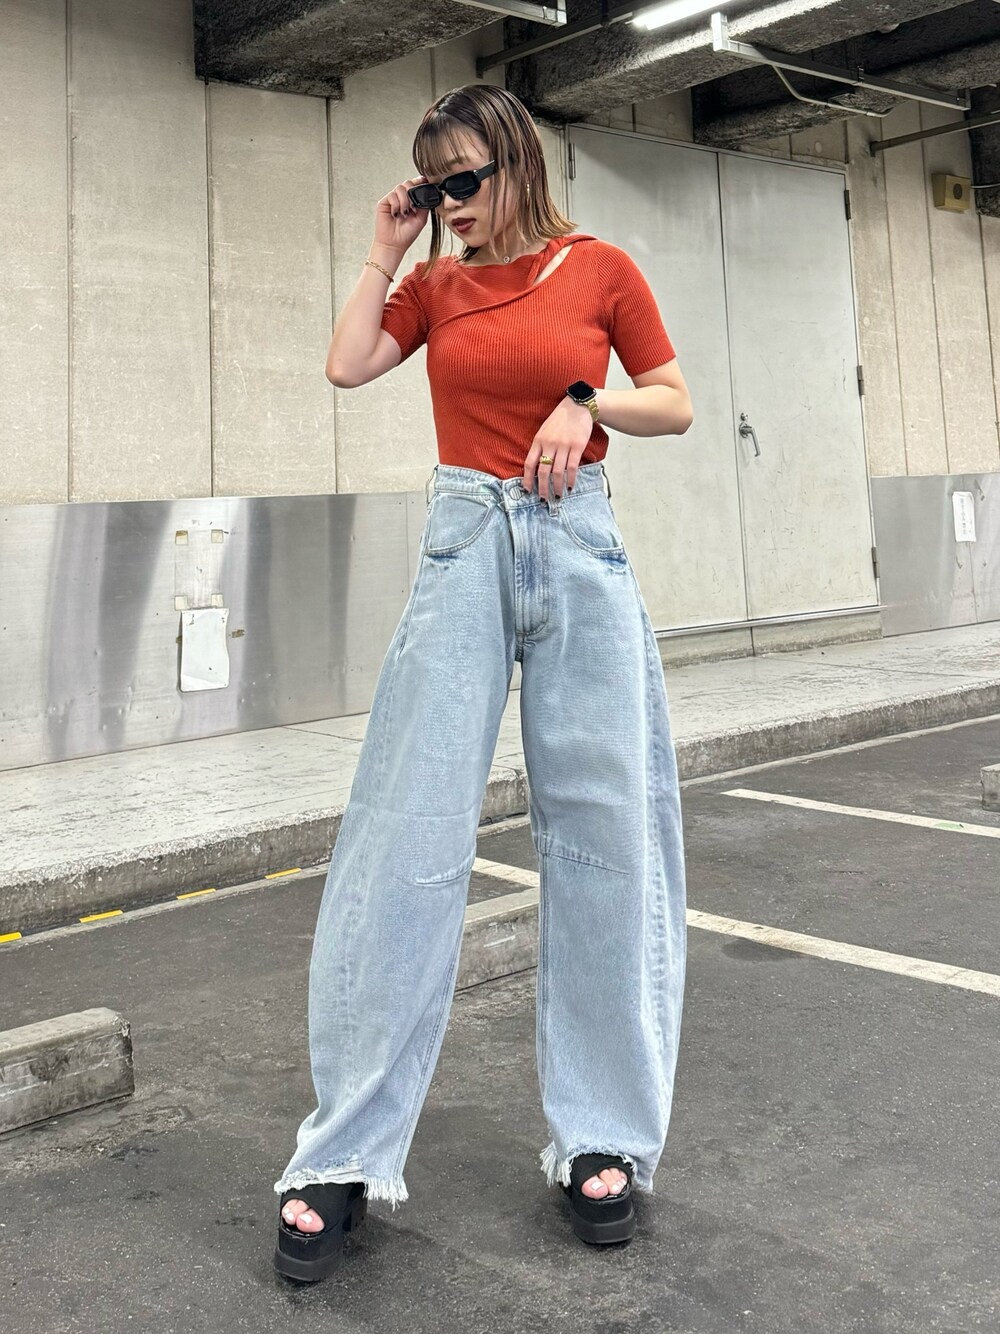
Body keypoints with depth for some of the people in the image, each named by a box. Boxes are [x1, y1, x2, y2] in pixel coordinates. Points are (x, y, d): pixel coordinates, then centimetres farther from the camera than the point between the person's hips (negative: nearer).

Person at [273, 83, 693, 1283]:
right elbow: (346, 365, -1)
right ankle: (344, 1155, 4)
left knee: (602, 832, 1)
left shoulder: (598, 268, 6)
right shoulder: (436, 284, 12)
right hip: (464, 544, 1)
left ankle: (605, 1136, 16)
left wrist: (586, 401, -9)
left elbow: (675, 405, 8)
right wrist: (386, 247, 4)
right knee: (409, 831, -5)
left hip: (578, 543, -1)